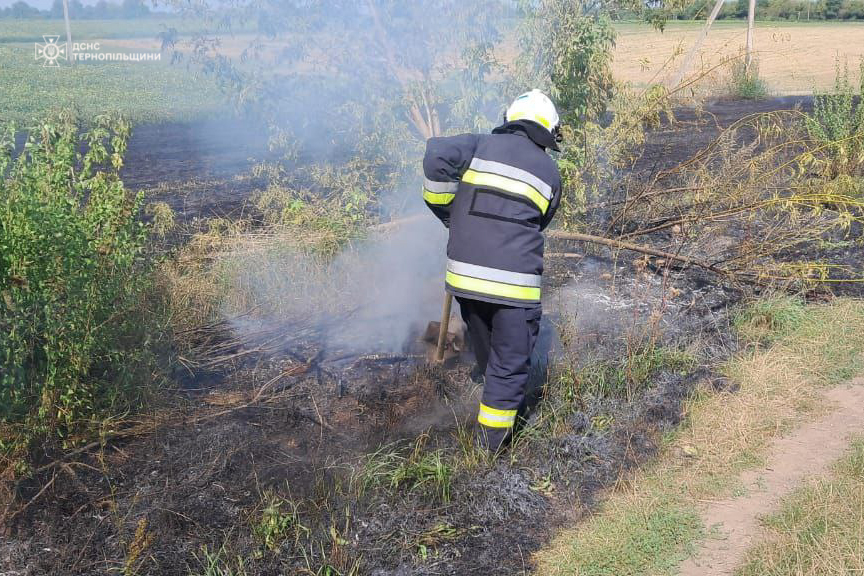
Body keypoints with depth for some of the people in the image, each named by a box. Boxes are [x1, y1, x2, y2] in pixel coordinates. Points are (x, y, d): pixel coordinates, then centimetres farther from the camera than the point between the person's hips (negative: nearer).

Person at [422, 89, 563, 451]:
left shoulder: (482, 145, 6)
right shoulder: (550, 172, 9)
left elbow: (437, 156, -11)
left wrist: (446, 211, 1)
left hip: (465, 273, 3)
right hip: (516, 280, -2)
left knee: (485, 348, 25)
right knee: (511, 357, 11)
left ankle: (500, 393, 48)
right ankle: (494, 433, 17)